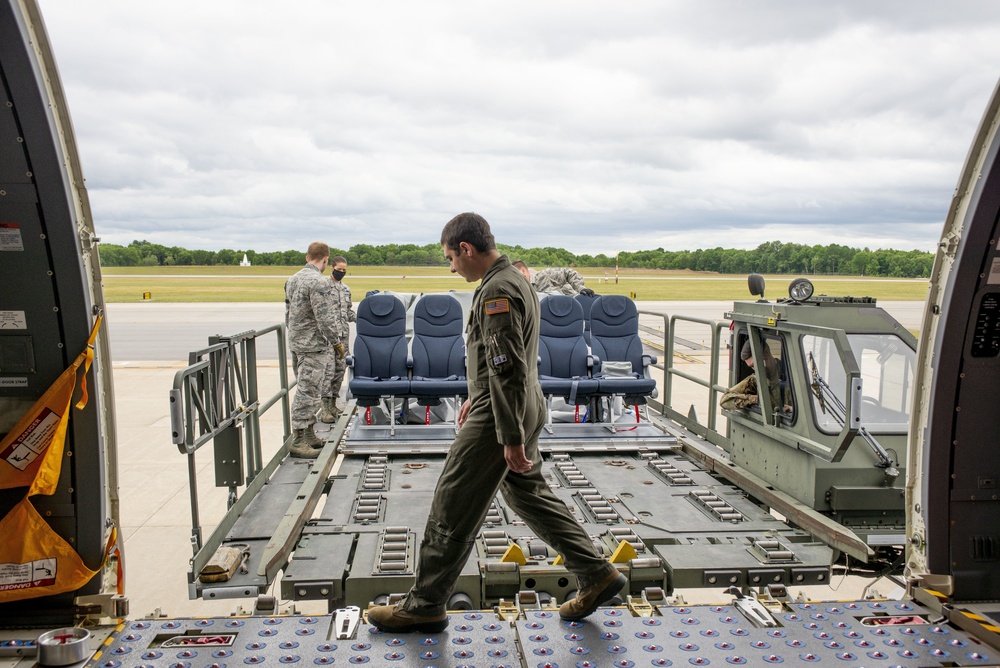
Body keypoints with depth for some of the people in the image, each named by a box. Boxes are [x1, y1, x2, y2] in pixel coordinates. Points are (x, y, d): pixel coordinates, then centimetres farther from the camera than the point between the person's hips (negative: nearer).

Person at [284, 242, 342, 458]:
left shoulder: (293, 280, 12)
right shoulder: (319, 282, -18)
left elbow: (287, 314, 19)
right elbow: (325, 318, -20)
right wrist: (336, 341, -10)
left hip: (296, 343, 9)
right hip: (314, 345, -9)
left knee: (306, 391, 17)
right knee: (308, 392, -5)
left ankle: (309, 435, 25)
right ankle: (298, 441, -2)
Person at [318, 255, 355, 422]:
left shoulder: (346, 289, 16)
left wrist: (359, 319, 4)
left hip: (343, 335, 7)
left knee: (340, 369, 8)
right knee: (328, 369, -11)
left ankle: (333, 403, 18)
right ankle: (325, 408, -10)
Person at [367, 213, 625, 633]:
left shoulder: (496, 291, -20)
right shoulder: (513, 280, 13)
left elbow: (508, 369, -25)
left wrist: (512, 439, -24)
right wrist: (477, 397, 26)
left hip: (501, 416, -10)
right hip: (522, 409, 10)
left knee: (453, 509, 1)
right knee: (530, 494, 20)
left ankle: (424, 606, 15)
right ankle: (596, 575, 25)